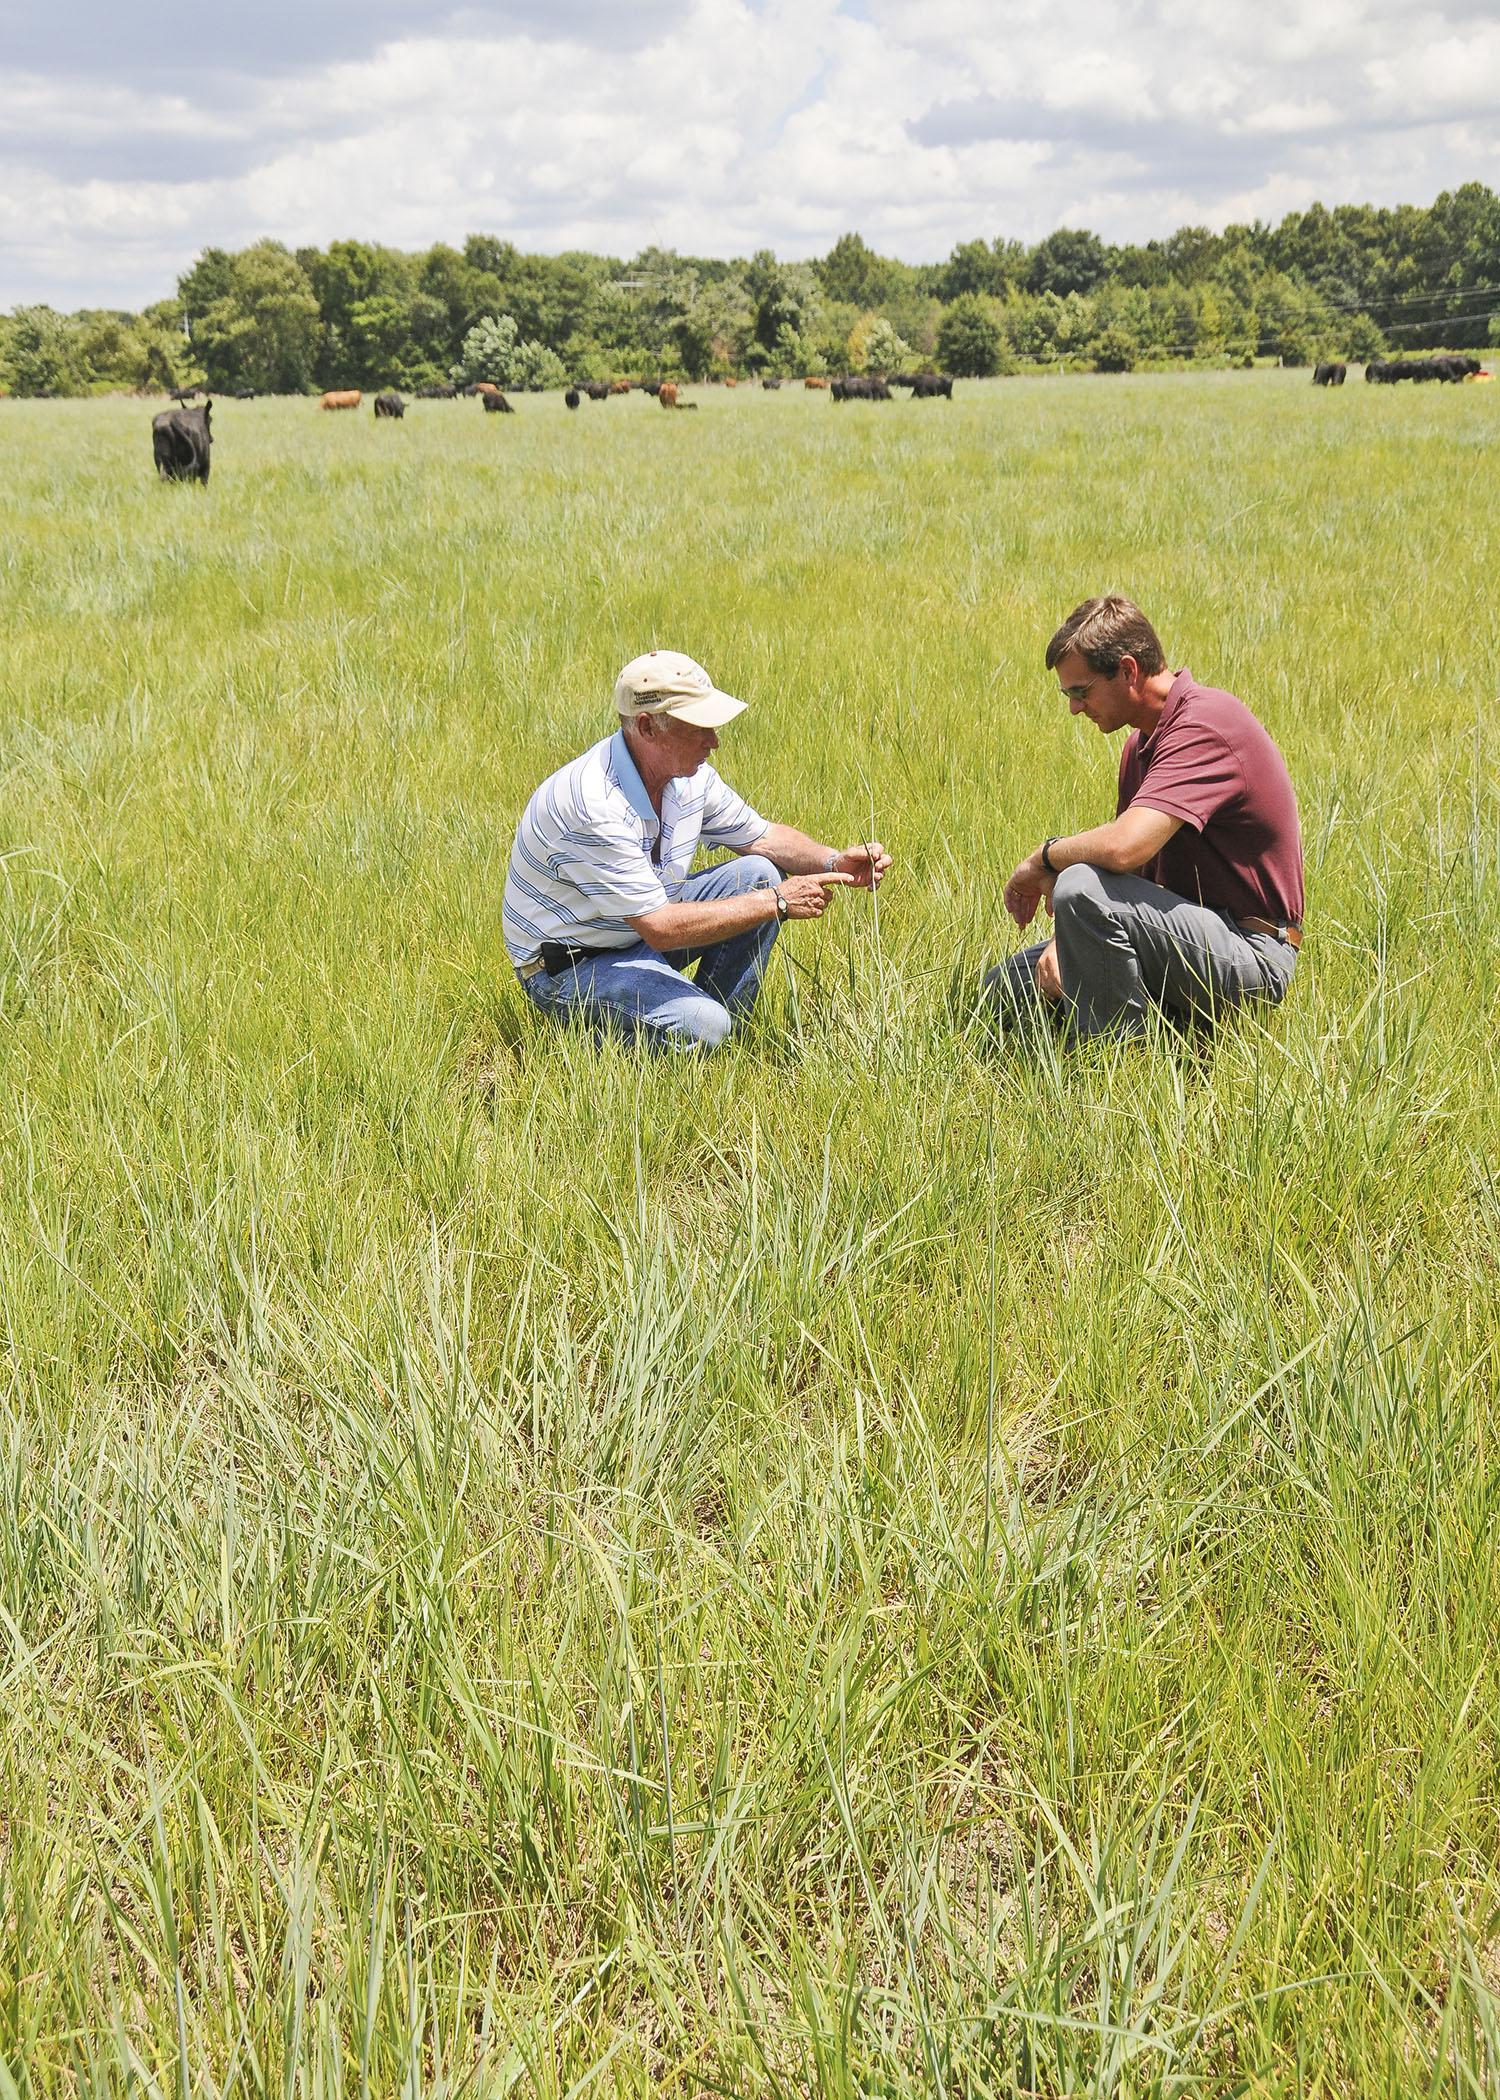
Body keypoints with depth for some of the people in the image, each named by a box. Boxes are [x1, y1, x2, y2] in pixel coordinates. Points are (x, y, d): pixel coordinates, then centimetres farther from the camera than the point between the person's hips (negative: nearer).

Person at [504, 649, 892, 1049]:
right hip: (568, 968, -8)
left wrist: (834, 862, -10)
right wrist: (776, 902, -27)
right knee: (699, 1026, -29)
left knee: (758, 874, -4)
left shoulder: (691, 775, -5)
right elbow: (659, 929, -31)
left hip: (644, 930, 9)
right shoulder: (595, 804, -32)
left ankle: (724, 1040, 3)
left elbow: (762, 837, 10)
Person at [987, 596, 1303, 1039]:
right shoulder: (1143, 743, 13)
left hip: (1250, 957, -10)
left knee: (1082, 887, -31)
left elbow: (1124, 847, -34)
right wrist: (1066, 942, -7)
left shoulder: (1205, 725, -20)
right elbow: (1129, 868, 12)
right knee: (1006, 988, 9)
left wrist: (1045, 857, -13)